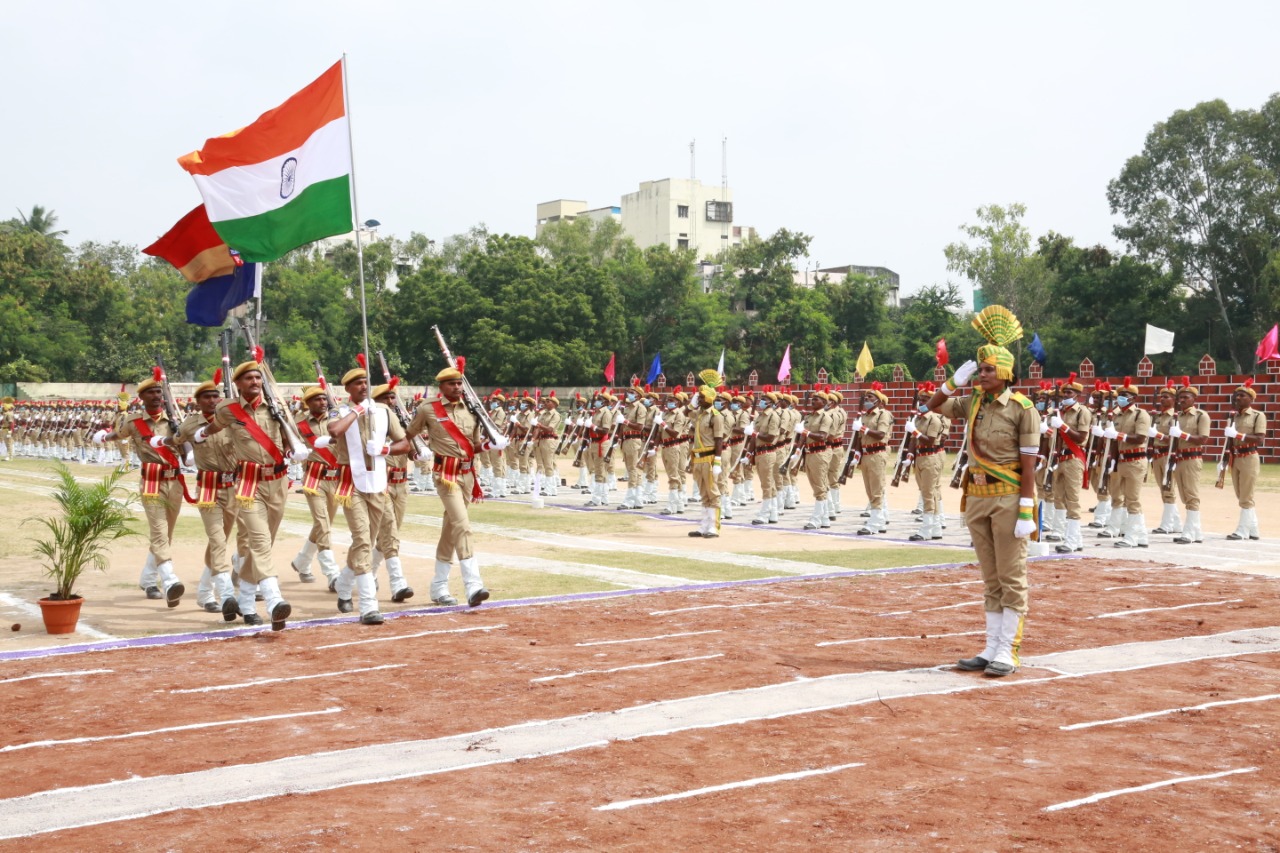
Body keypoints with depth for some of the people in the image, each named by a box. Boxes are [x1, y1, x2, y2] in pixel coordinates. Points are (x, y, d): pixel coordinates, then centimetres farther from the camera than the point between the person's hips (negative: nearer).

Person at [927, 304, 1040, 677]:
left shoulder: (1023, 408, -10)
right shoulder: (973, 403, 8)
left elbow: (1028, 463, -13)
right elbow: (933, 406, 20)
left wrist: (1026, 510, -17)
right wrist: (955, 381, 3)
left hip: (1008, 498, -6)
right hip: (977, 497, 6)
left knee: (1011, 578, -1)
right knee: (990, 578, 12)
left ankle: (1008, 652, 2)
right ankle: (991, 648, 17)